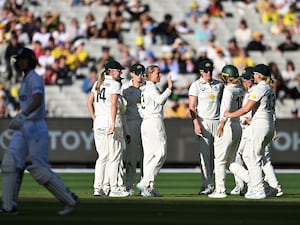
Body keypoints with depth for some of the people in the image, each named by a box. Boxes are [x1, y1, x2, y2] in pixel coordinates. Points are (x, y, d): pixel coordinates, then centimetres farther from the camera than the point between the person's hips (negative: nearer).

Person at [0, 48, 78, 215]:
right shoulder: (25, 80, 18)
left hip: (36, 127, -9)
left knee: (40, 169, -7)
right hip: (23, 128, 9)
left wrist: (23, 115, -34)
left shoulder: (34, 78, -11)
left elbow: (37, 101, -26)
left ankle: (70, 199, 5)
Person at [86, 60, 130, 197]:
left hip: (98, 123, 7)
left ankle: (98, 188, 6)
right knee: (114, 156, -1)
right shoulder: (115, 84, -7)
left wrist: (94, 119, 15)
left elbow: (89, 102, 14)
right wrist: (113, 124, -22)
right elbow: (114, 104, -17)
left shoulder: (97, 83, 14)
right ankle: (113, 189, -2)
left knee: (102, 156, 11)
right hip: (111, 121, -7)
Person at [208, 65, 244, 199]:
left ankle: (220, 190, -4)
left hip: (228, 126, -8)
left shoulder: (228, 90, -14)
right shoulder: (241, 89, 9)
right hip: (239, 126, 8)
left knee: (219, 160, -2)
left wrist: (222, 125, -35)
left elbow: (227, 108, -28)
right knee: (231, 160, 16)